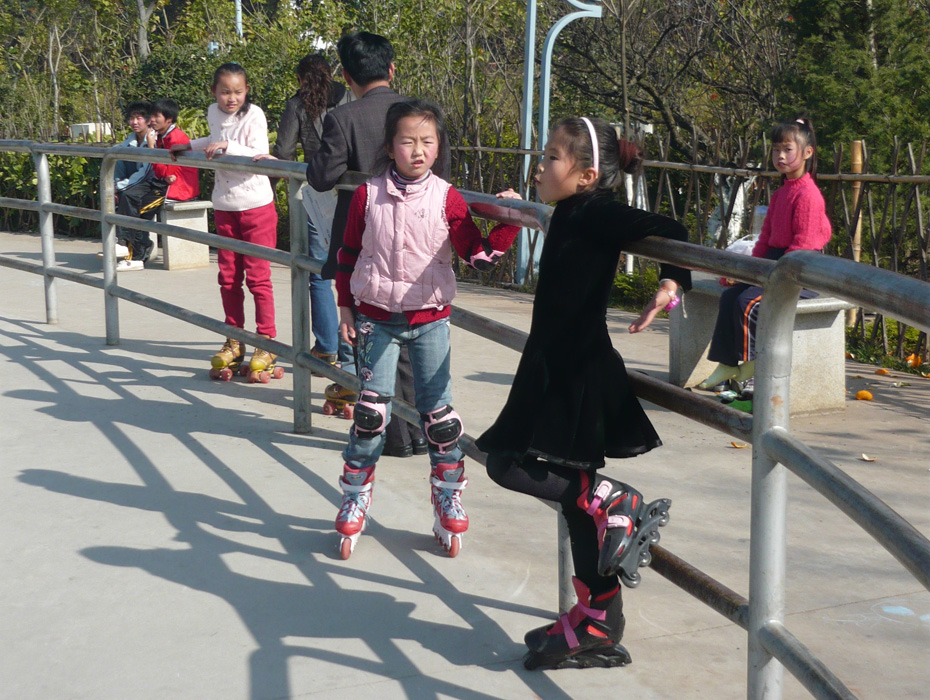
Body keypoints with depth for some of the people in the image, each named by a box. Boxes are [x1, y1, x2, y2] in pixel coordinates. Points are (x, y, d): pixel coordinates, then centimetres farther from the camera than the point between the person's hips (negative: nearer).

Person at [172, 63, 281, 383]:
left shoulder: (253, 116, -10)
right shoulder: (214, 114, 8)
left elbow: (260, 156, -21)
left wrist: (228, 147, -30)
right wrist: (190, 146, 19)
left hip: (256, 204, -6)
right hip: (224, 205, 6)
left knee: (257, 276, -5)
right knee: (228, 277, 8)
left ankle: (266, 344, 5)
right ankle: (234, 341, 19)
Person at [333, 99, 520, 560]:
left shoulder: (446, 199, -6)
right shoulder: (368, 196, -4)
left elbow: (479, 255, -7)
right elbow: (348, 255, 6)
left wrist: (506, 225, -20)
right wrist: (346, 307, 7)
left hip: (429, 319, 0)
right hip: (376, 318, 0)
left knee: (438, 412, 5)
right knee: (371, 410, -2)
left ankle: (448, 503, 20)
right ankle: (354, 502, 13)